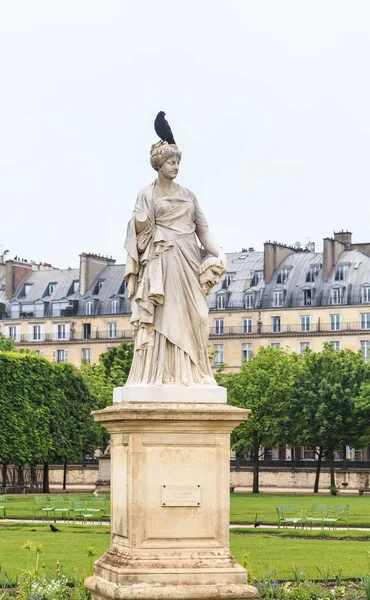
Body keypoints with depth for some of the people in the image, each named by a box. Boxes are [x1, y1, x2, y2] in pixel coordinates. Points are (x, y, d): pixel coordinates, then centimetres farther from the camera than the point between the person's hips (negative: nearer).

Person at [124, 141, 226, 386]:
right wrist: (141, 217, -20)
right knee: (162, 316, -10)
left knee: (190, 316, 0)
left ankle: (189, 372, 2)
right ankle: (158, 373, -11)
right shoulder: (148, 194, 4)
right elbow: (139, 229, -2)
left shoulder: (188, 195, 16)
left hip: (189, 261, 4)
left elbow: (202, 229, 11)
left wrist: (218, 253, -2)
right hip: (162, 260, -4)